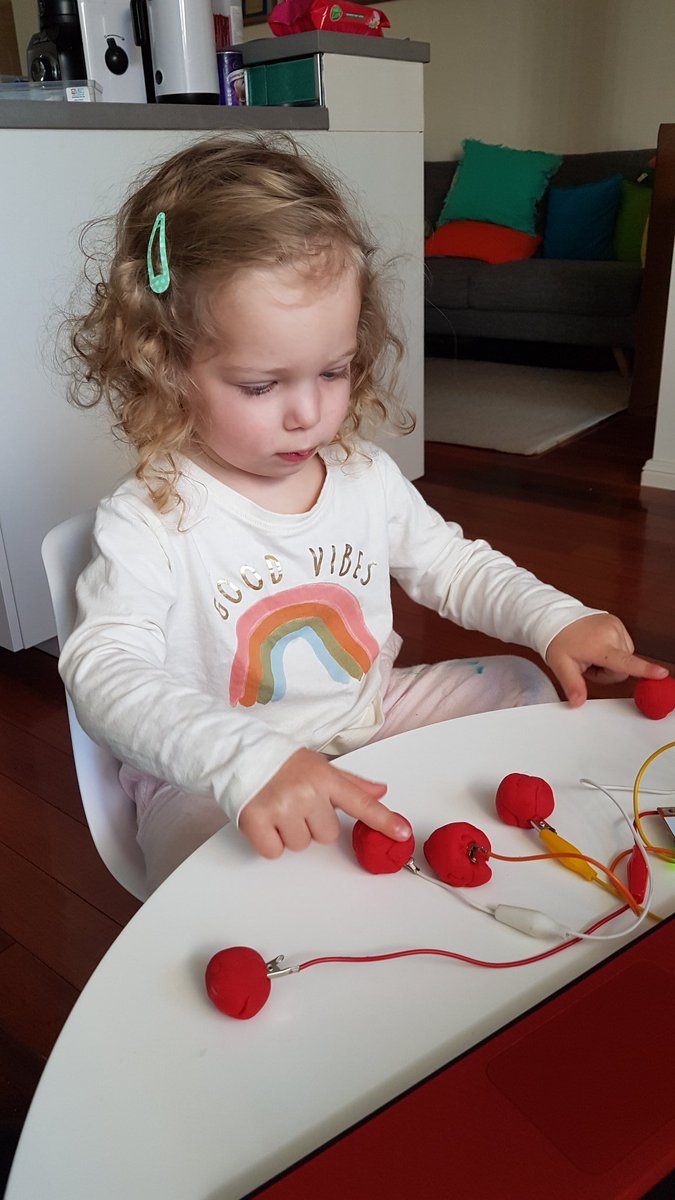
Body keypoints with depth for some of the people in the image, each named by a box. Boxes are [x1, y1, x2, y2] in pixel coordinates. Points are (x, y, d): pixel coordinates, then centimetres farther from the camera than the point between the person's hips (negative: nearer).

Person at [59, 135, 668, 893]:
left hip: (371, 716, 6)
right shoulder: (150, 521, -22)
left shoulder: (364, 474, -3)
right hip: (211, 782, -5)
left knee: (523, 688, 6)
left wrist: (555, 620, -5)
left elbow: (450, 564, 11)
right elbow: (104, 670, -33)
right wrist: (249, 762, -48)